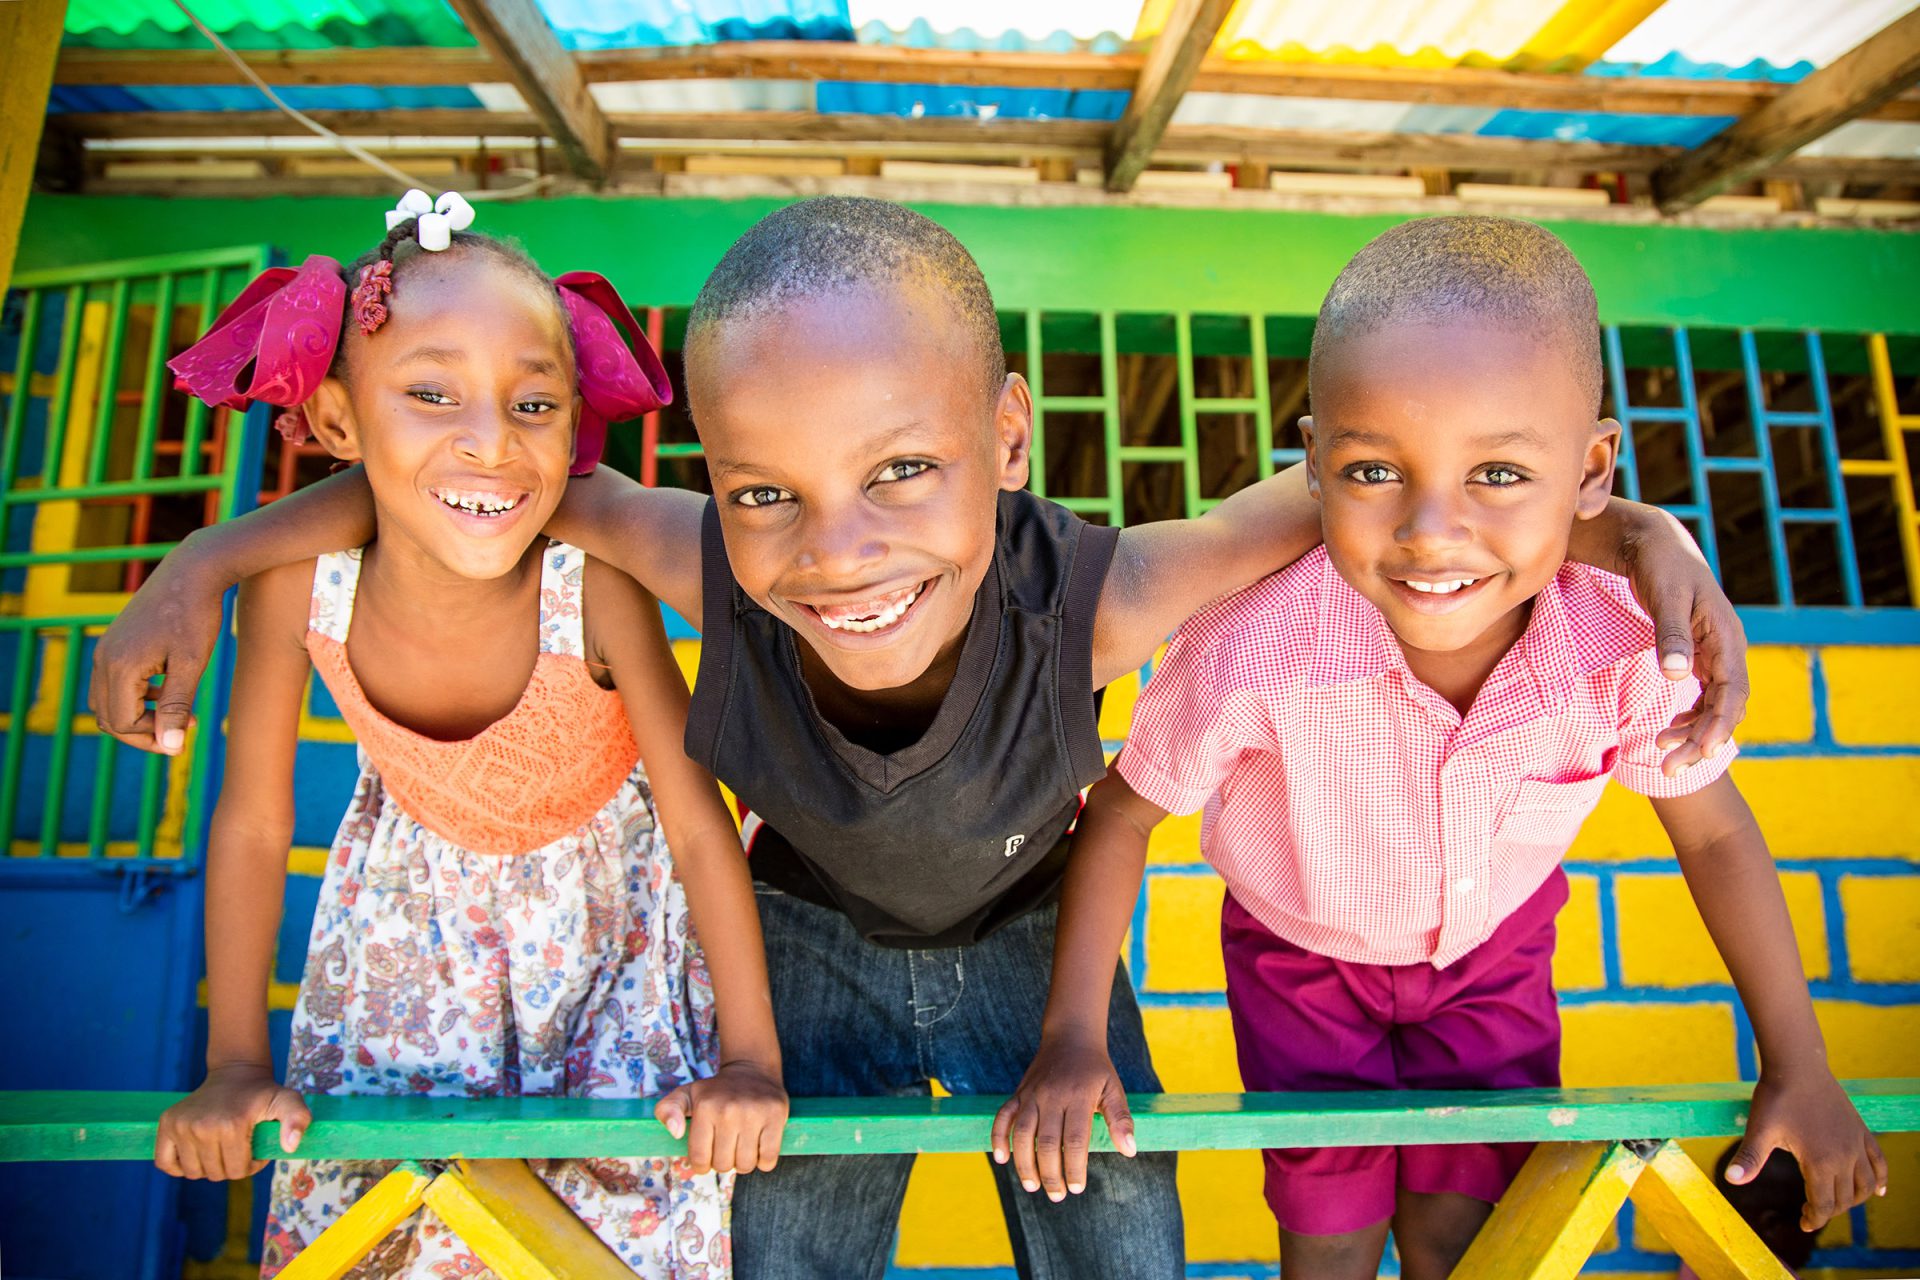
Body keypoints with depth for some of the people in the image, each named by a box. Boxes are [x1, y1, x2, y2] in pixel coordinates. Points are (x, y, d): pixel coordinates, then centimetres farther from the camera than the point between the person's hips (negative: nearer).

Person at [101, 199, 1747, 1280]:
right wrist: (212, 557, -15)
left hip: (1036, 942, 0)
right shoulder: (717, 574, -35)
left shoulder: (1093, 600, -38)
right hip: (817, 948, 1)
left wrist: (1629, 520, -37)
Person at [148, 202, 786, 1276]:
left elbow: (700, 827, -24)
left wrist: (750, 1060, -18)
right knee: (370, 1191, 15)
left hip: (600, 906, -1)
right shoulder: (295, 584, -29)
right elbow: (252, 825, -13)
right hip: (412, 898, 2)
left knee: (631, 1193, 8)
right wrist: (235, 1066, -4)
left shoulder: (594, 590, -36)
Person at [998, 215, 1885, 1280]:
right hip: (1303, 951, -1)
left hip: (1496, 945, 2)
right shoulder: (1255, 654, -39)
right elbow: (1122, 809, -21)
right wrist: (1074, 1033, -18)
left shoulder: (1624, 653, -30)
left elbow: (1716, 836, -10)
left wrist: (1798, 1068, -3)